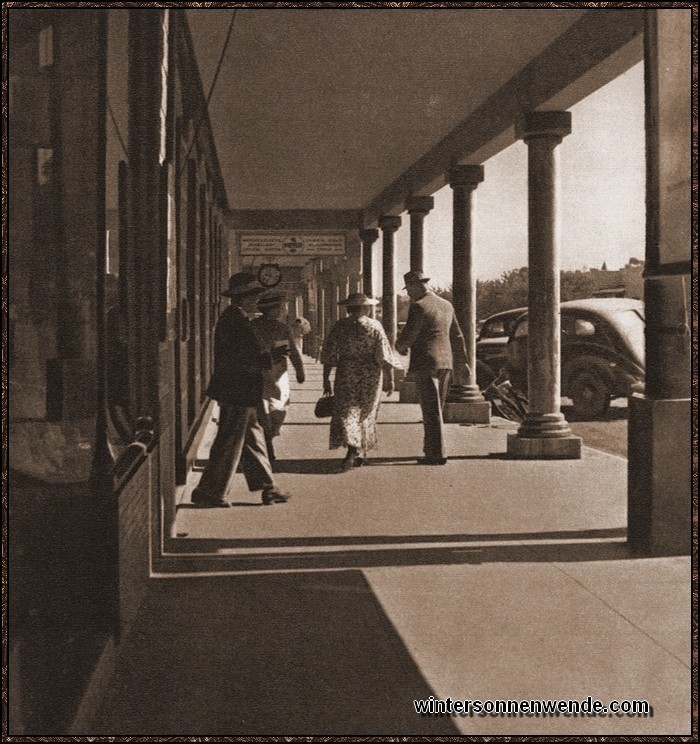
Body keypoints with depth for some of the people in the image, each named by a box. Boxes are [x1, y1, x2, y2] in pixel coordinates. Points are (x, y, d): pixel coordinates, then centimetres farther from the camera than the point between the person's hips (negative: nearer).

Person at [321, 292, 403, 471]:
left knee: (346, 412, -1)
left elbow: (329, 354, 0)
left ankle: (352, 450, -20)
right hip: (371, 375, 1)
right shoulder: (374, 326, -3)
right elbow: (384, 355, -5)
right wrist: (389, 379, 2)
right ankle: (361, 453, 20)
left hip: (346, 375, -1)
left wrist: (326, 379, 7)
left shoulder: (340, 326, -1)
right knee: (365, 413, 13)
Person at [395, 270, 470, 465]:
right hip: (445, 363, 8)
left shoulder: (419, 307, -12)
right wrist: (461, 362, 25)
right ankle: (431, 450, 20)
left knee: (431, 411, -5)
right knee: (435, 410, 15)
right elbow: (457, 337, 18)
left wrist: (400, 346, 7)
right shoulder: (446, 305, 13)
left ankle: (436, 454, -3)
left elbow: (408, 335, -15)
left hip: (425, 364, -8)